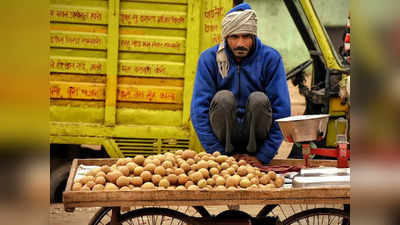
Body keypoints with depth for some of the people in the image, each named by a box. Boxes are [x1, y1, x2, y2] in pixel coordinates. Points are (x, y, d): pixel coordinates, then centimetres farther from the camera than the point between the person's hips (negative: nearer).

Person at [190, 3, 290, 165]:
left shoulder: (270, 58, -9)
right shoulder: (209, 58, -7)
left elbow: (282, 111, -11)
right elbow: (199, 110, -10)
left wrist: (263, 156, -16)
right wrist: (217, 153, -17)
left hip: (256, 135, 0)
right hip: (225, 133, 0)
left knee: (259, 98, -28)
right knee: (223, 97, -28)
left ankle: (254, 150, -10)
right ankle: (227, 152, -11)